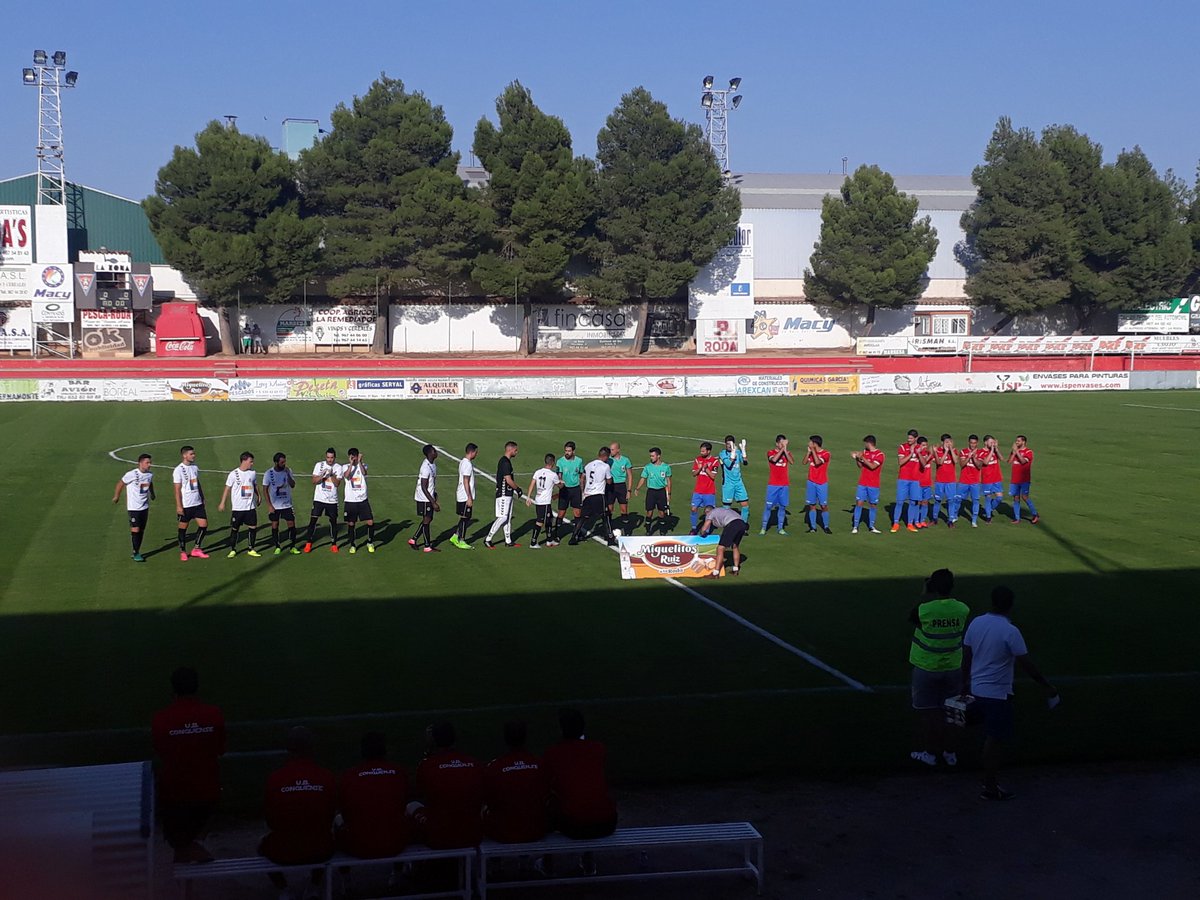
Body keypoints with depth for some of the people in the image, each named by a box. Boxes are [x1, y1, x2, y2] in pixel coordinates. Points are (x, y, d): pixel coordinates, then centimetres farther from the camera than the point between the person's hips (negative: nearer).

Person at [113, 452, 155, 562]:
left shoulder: (150, 474, 1)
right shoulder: (132, 474, -17)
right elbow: (120, 483, -4)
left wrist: (152, 493, 31)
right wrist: (116, 496, 4)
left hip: (145, 507, 6)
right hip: (133, 507, -6)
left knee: (142, 530, 9)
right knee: (135, 530, -8)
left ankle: (137, 552, 19)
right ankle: (136, 554, 1)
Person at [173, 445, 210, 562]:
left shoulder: (195, 467, 8)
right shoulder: (179, 470, -12)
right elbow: (177, 489, -13)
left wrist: (202, 498, 16)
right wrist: (179, 506, -16)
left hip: (197, 503, 6)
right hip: (185, 505, -6)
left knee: (204, 524, 2)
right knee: (183, 527, 5)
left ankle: (196, 549, 14)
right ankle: (183, 552, 17)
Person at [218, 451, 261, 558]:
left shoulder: (253, 473, 4)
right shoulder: (233, 474, -8)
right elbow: (227, 488, -2)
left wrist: (258, 496, 8)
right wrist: (222, 503, -3)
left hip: (251, 507, 3)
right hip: (237, 508, -3)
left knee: (253, 527, 2)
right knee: (235, 529, 4)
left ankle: (251, 550, 15)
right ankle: (233, 550, 16)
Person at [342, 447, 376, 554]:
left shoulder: (363, 465, 3)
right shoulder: (345, 467, 2)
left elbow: (364, 472, -19)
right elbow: (347, 475, -19)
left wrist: (359, 461, -23)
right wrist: (351, 463, -21)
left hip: (363, 500, 0)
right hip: (350, 501, 0)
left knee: (370, 522, -3)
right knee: (351, 524, 4)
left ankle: (370, 542, 17)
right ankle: (352, 545, 20)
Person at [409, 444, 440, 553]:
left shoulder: (432, 464, 5)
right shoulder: (426, 467, -25)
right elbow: (424, 488, -25)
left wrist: (434, 494, 22)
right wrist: (433, 503, -25)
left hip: (430, 496, 9)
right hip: (424, 498, -9)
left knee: (428, 519, 16)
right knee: (427, 520, 1)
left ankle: (413, 539, 26)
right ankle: (427, 546, 12)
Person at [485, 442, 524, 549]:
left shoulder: (505, 461, 14)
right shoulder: (505, 463, -18)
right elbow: (508, 480, -20)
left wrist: (515, 489, 13)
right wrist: (517, 489, -7)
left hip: (507, 494, 10)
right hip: (504, 494, -10)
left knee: (508, 517, 13)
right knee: (502, 518, -9)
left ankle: (508, 541, 18)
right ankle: (488, 539, -5)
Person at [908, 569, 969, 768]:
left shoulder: (924, 609, -20)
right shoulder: (962, 610, -10)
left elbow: (912, 618, 3)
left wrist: (925, 595, 4)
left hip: (927, 668, -3)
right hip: (952, 668, 3)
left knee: (928, 712, 9)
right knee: (949, 711, 15)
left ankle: (931, 751, 16)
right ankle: (947, 751, 23)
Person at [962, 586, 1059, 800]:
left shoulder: (976, 623, 1)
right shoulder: (1010, 631, -19)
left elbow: (966, 656, 9)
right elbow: (1026, 664, -16)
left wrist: (965, 683, 21)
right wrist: (1047, 686, -5)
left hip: (977, 690, 7)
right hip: (997, 694, -7)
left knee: (990, 738, 20)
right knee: (995, 740, 3)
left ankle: (989, 780, 29)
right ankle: (990, 788, 10)